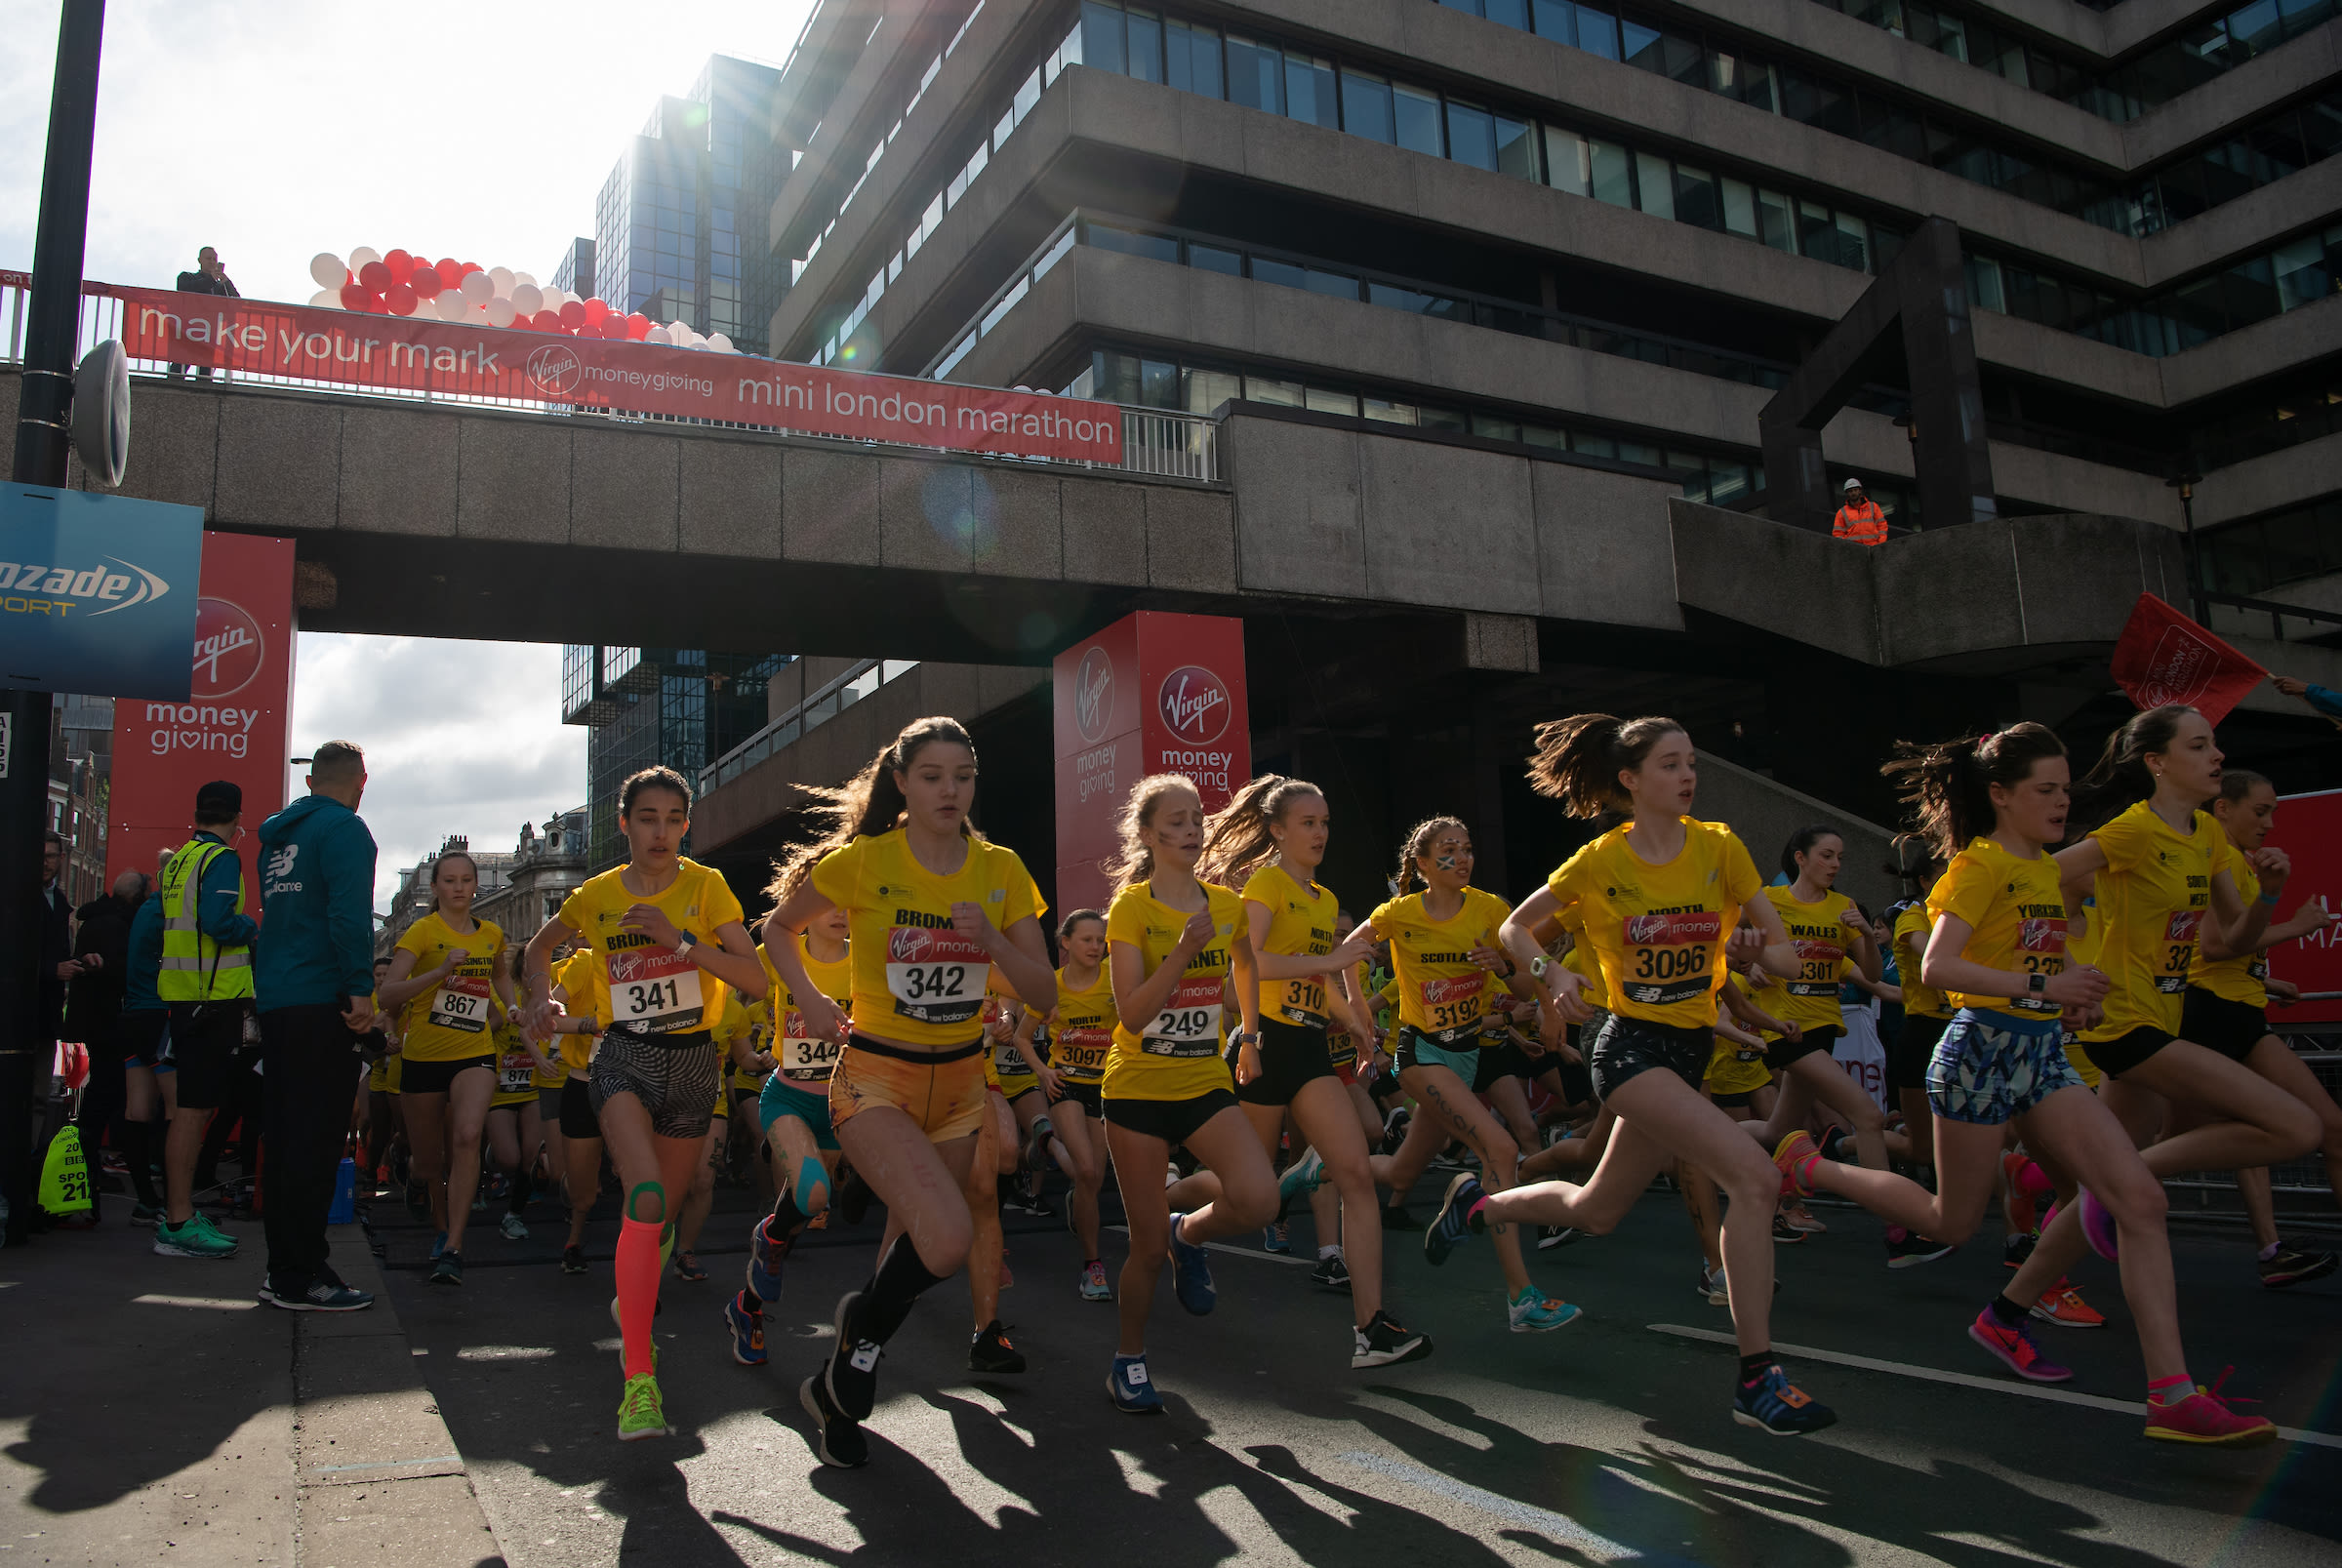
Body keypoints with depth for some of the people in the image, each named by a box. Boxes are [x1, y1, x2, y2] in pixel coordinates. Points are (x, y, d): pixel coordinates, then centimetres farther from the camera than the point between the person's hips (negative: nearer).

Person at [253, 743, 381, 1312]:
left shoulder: (278, 833, 19)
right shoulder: (343, 828, -8)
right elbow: (349, 912, -20)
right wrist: (360, 988, -20)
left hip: (276, 1002, 9)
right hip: (321, 1003, -9)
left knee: (285, 1137, 13)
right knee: (316, 1141, -5)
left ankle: (283, 1269, 19)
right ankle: (300, 1276, -3)